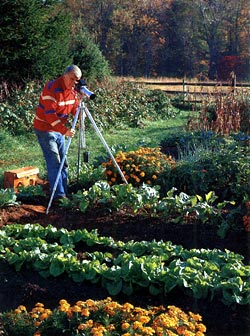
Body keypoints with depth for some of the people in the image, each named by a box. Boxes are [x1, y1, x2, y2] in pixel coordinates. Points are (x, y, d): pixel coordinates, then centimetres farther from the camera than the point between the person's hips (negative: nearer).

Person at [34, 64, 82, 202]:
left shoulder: (72, 90, 2)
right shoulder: (52, 88, -23)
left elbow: (75, 108, 6)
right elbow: (50, 115, -29)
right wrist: (64, 130, -35)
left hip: (59, 129, 8)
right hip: (45, 129, -8)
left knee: (63, 163, 9)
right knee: (54, 162, -12)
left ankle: (65, 193, 17)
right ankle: (58, 195, -11)